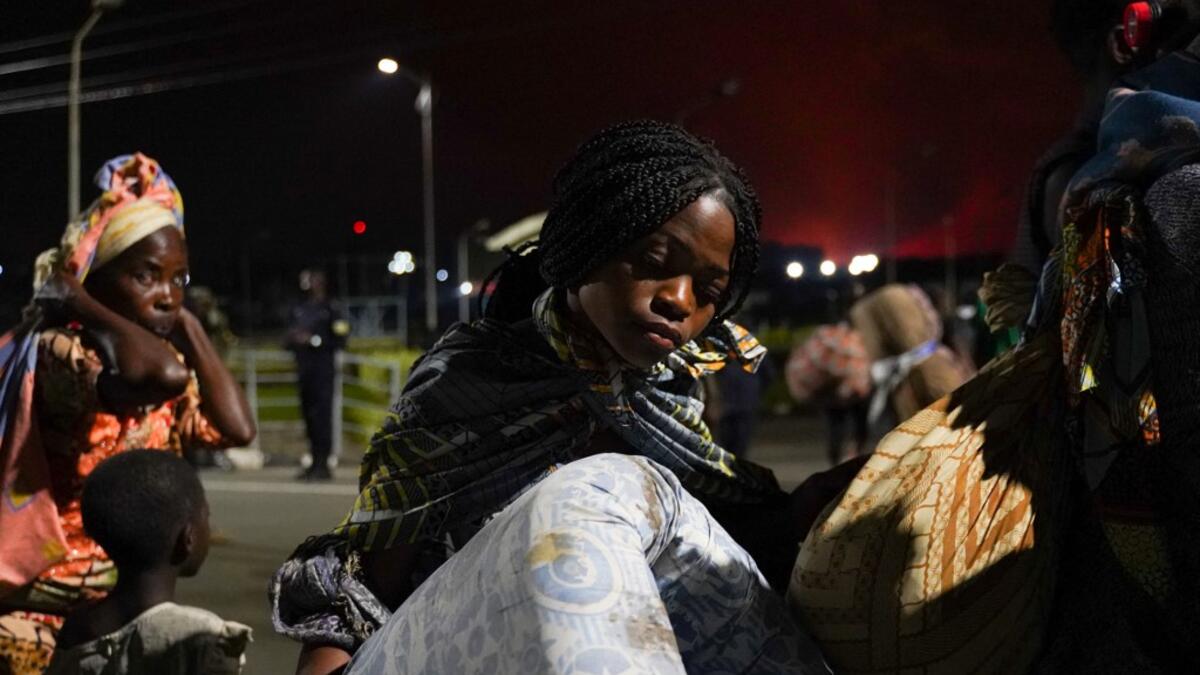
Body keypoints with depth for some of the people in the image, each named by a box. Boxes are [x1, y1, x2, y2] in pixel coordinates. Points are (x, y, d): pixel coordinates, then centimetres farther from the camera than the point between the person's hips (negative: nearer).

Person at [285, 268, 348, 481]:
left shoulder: (329, 310, -4)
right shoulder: (298, 310, 16)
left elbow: (339, 341, -10)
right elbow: (290, 340, 22)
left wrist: (313, 340, -16)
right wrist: (293, 338, -1)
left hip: (322, 370, -7)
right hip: (304, 369, 7)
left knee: (321, 415, -11)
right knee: (309, 416, 9)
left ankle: (323, 465, -9)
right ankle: (314, 462, 16)